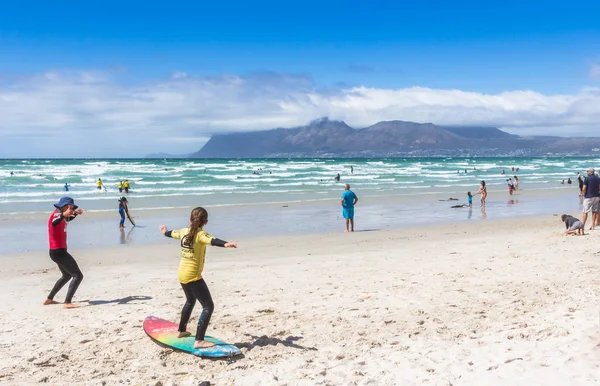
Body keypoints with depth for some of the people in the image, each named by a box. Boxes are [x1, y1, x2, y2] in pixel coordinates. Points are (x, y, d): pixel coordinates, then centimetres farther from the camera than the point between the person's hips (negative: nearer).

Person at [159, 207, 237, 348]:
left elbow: (172, 233, 29)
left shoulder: (184, 231, 7)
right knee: (208, 306, -7)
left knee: (190, 301, 31)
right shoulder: (200, 234, -15)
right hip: (193, 276, -9)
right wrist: (225, 244, -56)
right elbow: (212, 240, -37)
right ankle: (199, 341, -17)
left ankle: (182, 331, 46)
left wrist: (165, 232, 52)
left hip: (182, 274, 9)